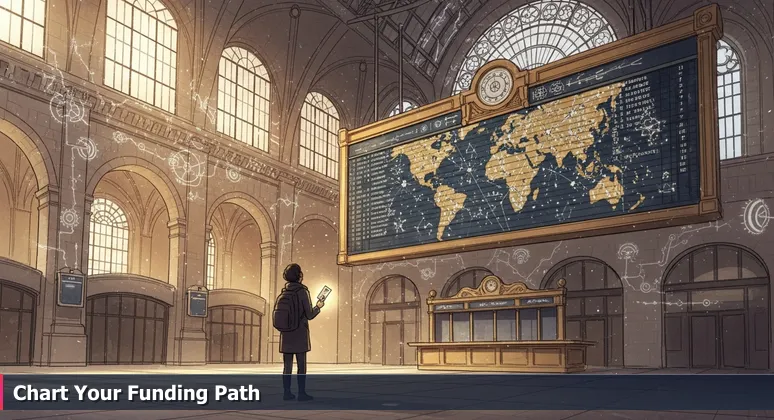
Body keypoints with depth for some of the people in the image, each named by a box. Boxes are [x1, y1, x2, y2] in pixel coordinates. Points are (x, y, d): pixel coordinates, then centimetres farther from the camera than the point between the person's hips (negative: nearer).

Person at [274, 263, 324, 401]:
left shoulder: (283, 293, 5)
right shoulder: (303, 291, -11)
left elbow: (277, 313, 8)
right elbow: (309, 315, -10)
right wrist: (318, 307, 8)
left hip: (285, 335, 5)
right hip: (299, 335, -5)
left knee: (287, 365, 8)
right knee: (301, 365, 1)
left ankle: (287, 392, 9)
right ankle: (302, 393, 1)